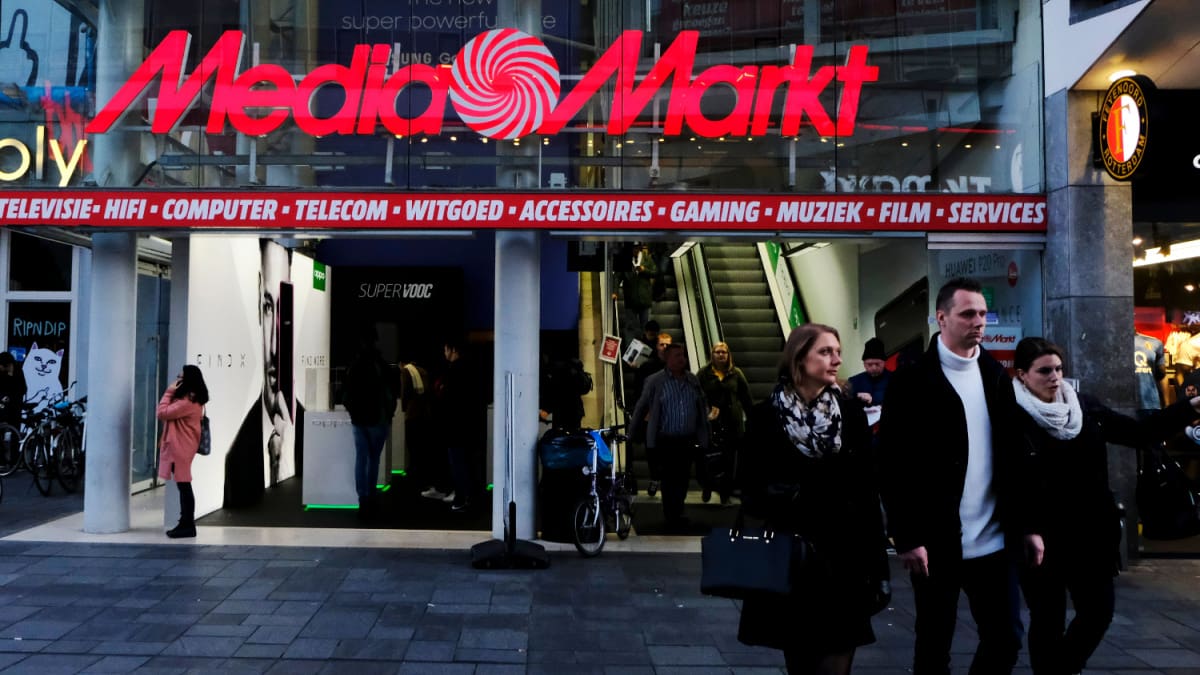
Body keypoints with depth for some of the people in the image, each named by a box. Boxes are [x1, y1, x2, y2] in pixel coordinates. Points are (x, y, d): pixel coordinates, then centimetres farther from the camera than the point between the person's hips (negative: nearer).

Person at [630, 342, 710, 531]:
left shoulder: (693, 380, 7)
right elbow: (641, 408, 1)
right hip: (666, 441, -4)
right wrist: (633, 434, 3)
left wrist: (703, 438, 11)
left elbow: (703, 406, 13)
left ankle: (676, 515, 28)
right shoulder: (655, 381, -5)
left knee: (682, 480, 11)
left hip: (688, 441, 4)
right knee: (669, 481, -1)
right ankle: (671, 520, 9)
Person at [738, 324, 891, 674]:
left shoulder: (851, 411, 1)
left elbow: (867, 487, 1)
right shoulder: (766, 415, -3)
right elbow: (751, 487, 0)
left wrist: (876, 557, -1)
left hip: (843, 555, 1)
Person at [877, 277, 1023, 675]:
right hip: (937, 542, -4)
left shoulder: (996, 374, 8)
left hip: (995, 540, 4)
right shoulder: (912, 380, -9)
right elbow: (893, 465, -11)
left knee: (1007, 638, 9)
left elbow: (1015, 451, 10)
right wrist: (907, 539, -14)